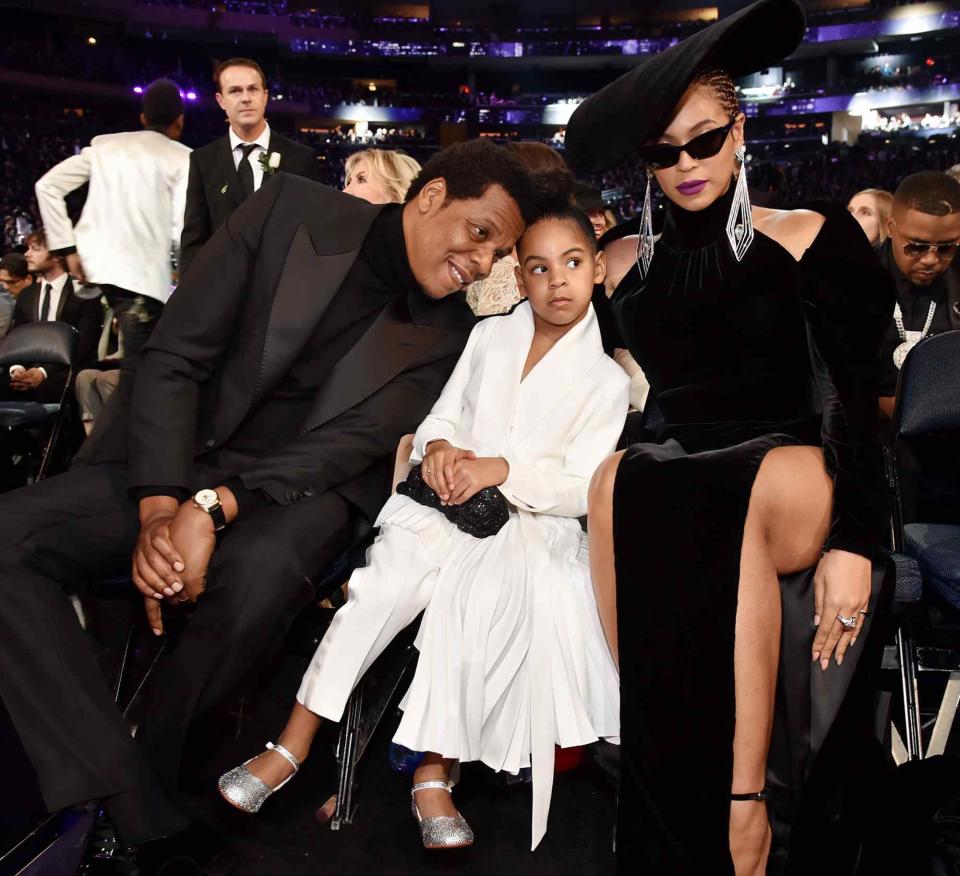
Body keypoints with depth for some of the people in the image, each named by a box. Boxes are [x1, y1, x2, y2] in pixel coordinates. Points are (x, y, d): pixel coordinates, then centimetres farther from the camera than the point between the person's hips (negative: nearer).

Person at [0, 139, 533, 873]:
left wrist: (213, 509, -26)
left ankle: (150, 777, -9)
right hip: (169, 467, 2)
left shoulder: (447, 334, 0)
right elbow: (175, 356, -6)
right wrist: (160, 509, -18)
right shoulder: (291, 210, -2)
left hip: (296, 489, -1)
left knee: (261, 568, -36)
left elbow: (350, 442, -11)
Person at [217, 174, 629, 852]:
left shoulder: (606, 382, 4)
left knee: (465, 600, -32)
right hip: (446, 505, 3)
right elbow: (441, 416, 14)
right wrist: (437, 447, -9)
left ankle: (434, 772, -20)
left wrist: (502, 469, -17)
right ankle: (292, 746, -15)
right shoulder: (489, 337, 14)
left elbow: (580, 489, -3)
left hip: (529, 527, -2)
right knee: (377, 589, -22)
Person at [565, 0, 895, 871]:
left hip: (796, 483, -2)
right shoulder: (629, 263, 14)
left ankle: (741, 800, -28)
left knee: (756, 493, -36)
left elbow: (853, 400, -5)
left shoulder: (810, 237, 5)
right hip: (669, 483, 2)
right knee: (618, 480, -32)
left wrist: (852, 541, -16)